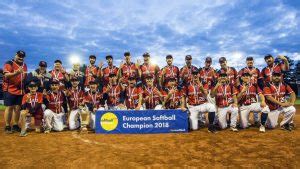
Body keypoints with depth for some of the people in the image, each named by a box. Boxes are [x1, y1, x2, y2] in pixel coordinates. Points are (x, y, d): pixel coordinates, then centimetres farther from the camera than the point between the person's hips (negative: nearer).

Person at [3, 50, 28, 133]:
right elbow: (6, 75, -17)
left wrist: (24, 75, 1)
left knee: (18, 108, 6)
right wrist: (17, 72, -31)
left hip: (20, 90, 5)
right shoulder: (9, 63, -3)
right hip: (9, 90, -5)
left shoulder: (24, 65, 15)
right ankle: (7, 127, 4)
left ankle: (15, 125, 14)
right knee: (9, 107, -3)